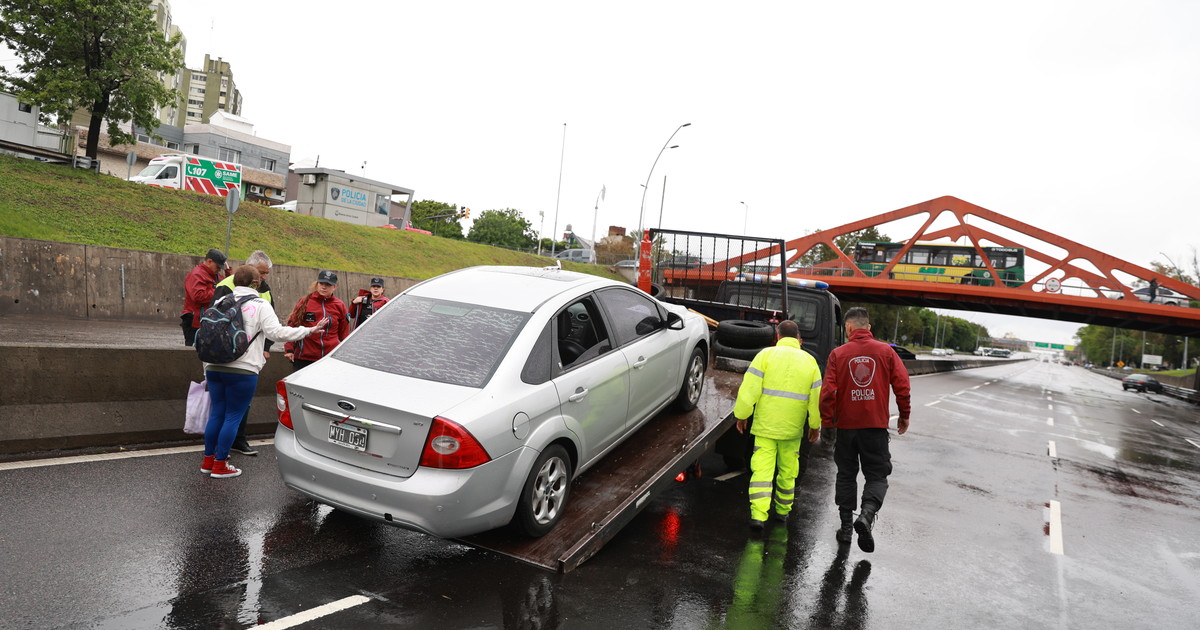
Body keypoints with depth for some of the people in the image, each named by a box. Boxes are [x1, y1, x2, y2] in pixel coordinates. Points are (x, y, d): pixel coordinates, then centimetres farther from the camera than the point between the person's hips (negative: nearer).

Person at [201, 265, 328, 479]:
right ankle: (220, 465, 9)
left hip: (214, 367, 6)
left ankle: (208, 460, 24)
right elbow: (276, 332, -14)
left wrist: (207, 366, 25)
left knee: (216, 413, 16)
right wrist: (309, 331, -8)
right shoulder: (260, 305, -4)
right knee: (233, 416, 4)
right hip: (243, 370, -6)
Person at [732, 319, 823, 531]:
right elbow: (816, 398, 7)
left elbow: (750, 389, -9)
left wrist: (742, 415, 0)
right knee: (787, 470, 16)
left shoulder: (766, 355, -3)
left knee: (762, 469, -3)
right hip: (793, 427, 3)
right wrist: (815, 425, 17)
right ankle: (782, 511, 29)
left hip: (766, 425, -3)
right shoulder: (809, 361, 6)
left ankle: (758, 515, -12)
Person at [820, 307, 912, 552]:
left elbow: (828, 390, -9)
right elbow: (902, 384, -2)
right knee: (877, 475, 8)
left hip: (846, 424, 0)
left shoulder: (838, 353, -4)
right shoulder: (885, 351, -1)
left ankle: (846, 526, 15)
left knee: (846, 475, 13)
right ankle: (866, 515, -15)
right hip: (876, 424, 0)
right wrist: (904, 415, 10)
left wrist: (827, 418, 3)